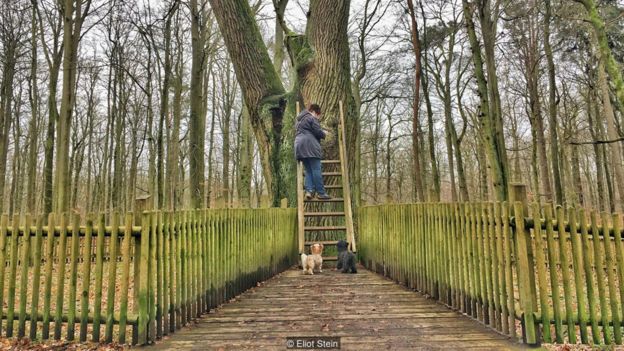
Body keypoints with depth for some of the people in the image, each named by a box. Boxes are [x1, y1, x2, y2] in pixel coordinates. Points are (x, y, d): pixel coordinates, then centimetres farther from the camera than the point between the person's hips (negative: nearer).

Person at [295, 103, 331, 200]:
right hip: (310, 146, -8)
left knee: (308, 170, 10)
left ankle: (309, 190, -4)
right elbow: (318, 132, -10)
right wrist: (324, 134, 12)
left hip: (299, 147, 8)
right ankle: (320, 193, -6)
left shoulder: (299, 120, 24)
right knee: (316, 170, -6)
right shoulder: (312, 118, -2)